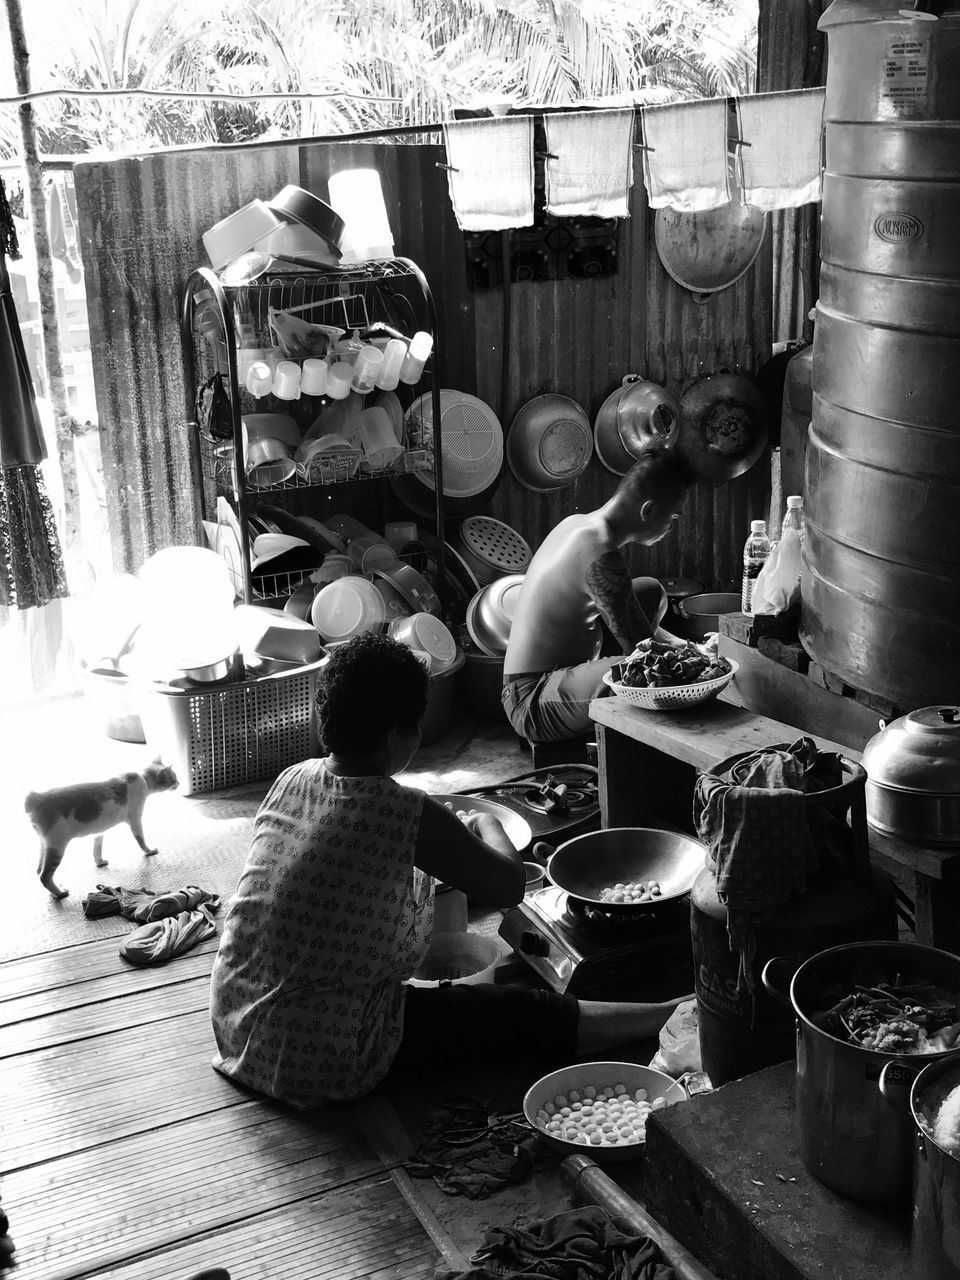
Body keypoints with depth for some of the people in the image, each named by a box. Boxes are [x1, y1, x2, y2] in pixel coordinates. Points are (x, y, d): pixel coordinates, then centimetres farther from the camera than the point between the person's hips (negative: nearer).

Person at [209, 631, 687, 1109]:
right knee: (522, 1015, 5)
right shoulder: (409, 815, -21)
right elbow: (509, 886, -8)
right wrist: (486, 824, 11)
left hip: (233, 1026, 7)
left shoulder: (290, 780, 0)